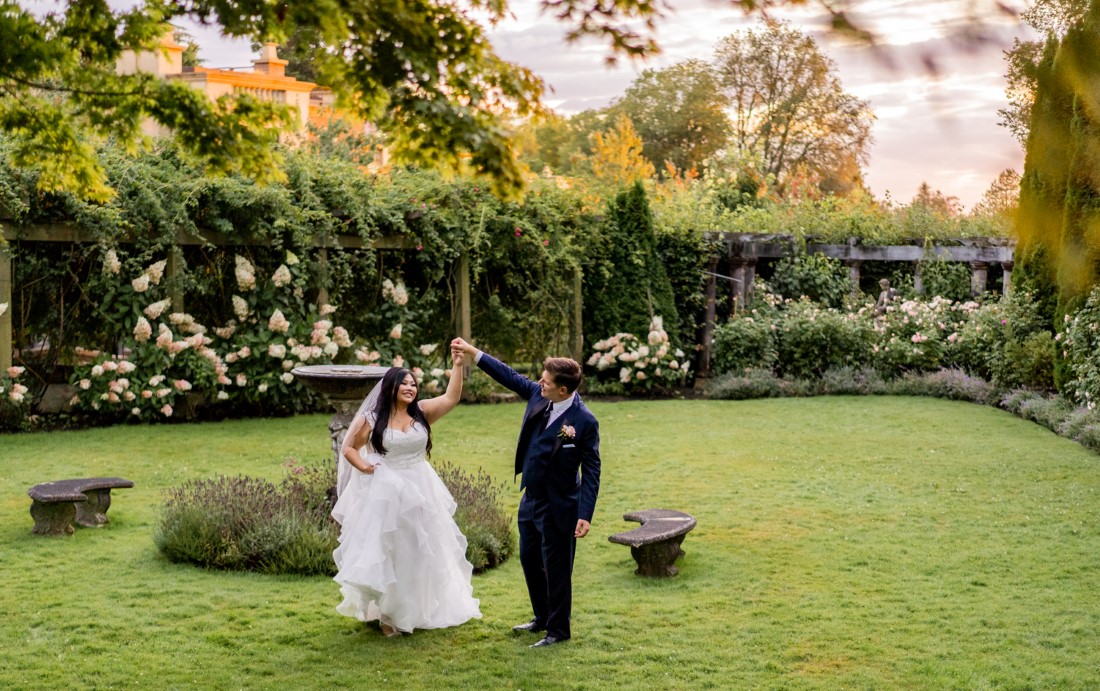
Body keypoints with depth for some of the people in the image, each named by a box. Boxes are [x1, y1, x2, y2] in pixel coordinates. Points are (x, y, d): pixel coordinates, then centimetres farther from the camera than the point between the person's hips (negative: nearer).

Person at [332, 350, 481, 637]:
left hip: (420, 493, 3)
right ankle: (389, 614, 15)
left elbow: (451, 398, -11)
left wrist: (458, 364, -18)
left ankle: (419, 610, 30)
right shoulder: (371, 419, -4)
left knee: (420, 553, 13)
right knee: (388, 554, 3)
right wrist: (364, 468, -12)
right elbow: (348, 448, 4)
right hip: (386, 495, -3)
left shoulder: (422, 412, 1)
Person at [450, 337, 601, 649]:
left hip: (558, 507, -8)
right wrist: (472, 352, 8)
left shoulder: (584, 421, -22)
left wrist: (585, 515, -22)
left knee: (556, 570, 6)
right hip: (530, 500, 8)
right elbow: (510, 376, 10)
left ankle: (558, 631, 23)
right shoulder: (537, 395, -4)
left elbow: (591, 471, -18)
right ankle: (542, 618, 40)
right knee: (529, 560, 21)